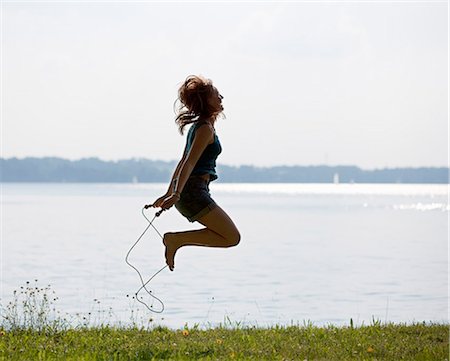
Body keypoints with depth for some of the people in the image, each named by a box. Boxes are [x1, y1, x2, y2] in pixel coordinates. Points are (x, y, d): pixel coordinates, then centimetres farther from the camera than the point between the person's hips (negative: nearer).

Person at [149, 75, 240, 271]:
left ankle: (175, 240, 11)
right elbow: (189, 163, -21)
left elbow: (182, 162, 22)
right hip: (194, 191, -10)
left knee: (229, 234, 20)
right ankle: (176, 239, -9)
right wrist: (176, 194, -28)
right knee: (232, 237, -9)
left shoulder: (198, 126, 18)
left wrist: (169, 193, 24)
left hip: (189, 191, 10)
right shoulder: (206, 128, -12)